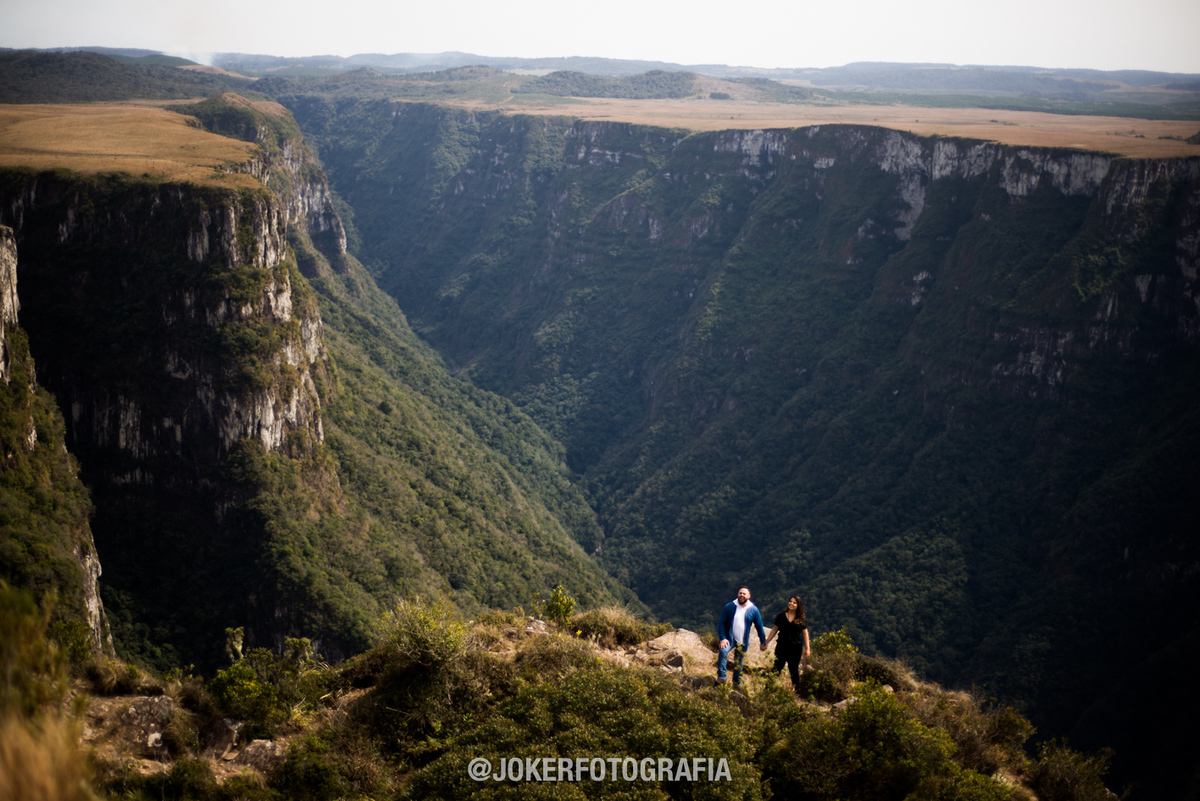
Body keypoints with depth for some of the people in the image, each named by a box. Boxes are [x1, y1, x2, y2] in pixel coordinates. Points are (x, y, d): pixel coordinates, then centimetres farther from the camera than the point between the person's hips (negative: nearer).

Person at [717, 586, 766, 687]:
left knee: (738, 663, 11)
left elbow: (759, 626, 8)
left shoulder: (753, 610, -1)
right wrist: (722, 638, -14)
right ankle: (721, 677, -28)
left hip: (743, 642, 2)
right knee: (723, 651, -29)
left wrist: (763, 642, 11)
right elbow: (721, 623, -5)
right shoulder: (729, 607, -6)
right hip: (729, 639, -2)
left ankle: (737, 683, 29)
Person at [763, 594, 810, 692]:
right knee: (776, 669, 1)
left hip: (795, 648, 0)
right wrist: (766, 642, 7)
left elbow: (805, 633, 4)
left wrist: (807, 648, 0)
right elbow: (774, 630, 8)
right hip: (782, 647, 0)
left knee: (794, 670, 8)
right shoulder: (781, 616, 3)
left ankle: (796, 690, 20)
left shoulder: (802, 619, 1)